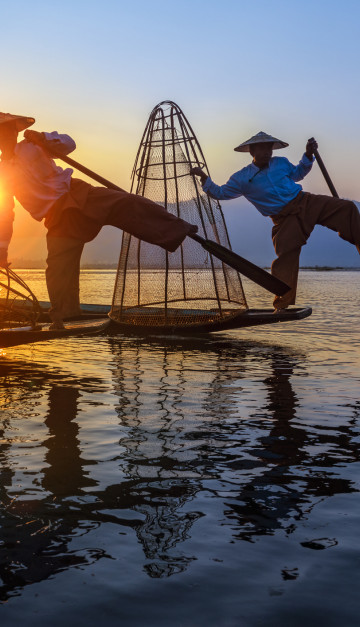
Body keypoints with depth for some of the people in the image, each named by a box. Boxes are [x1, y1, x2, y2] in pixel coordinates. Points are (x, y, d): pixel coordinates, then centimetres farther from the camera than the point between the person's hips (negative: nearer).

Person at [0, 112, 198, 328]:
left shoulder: (30, 146, 8)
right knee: (59, 267, -8)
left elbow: (68, 144, 9)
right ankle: (59, 320, 6)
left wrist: (43, 138, -9)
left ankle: (178, 228, -20)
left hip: (76, 194, 0)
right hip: (59, 219, 0)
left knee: (125, 203, -19)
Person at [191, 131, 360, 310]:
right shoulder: (242, 178, 4)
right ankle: (281, 305, -5)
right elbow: (221, 193, 11)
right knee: (286, 257, -14)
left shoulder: (281, 163, 12)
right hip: (286, 220, -3)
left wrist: (308, 155, 16)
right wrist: (204, 178, -2)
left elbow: (298, 173, 30)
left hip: (306, 202, 4)